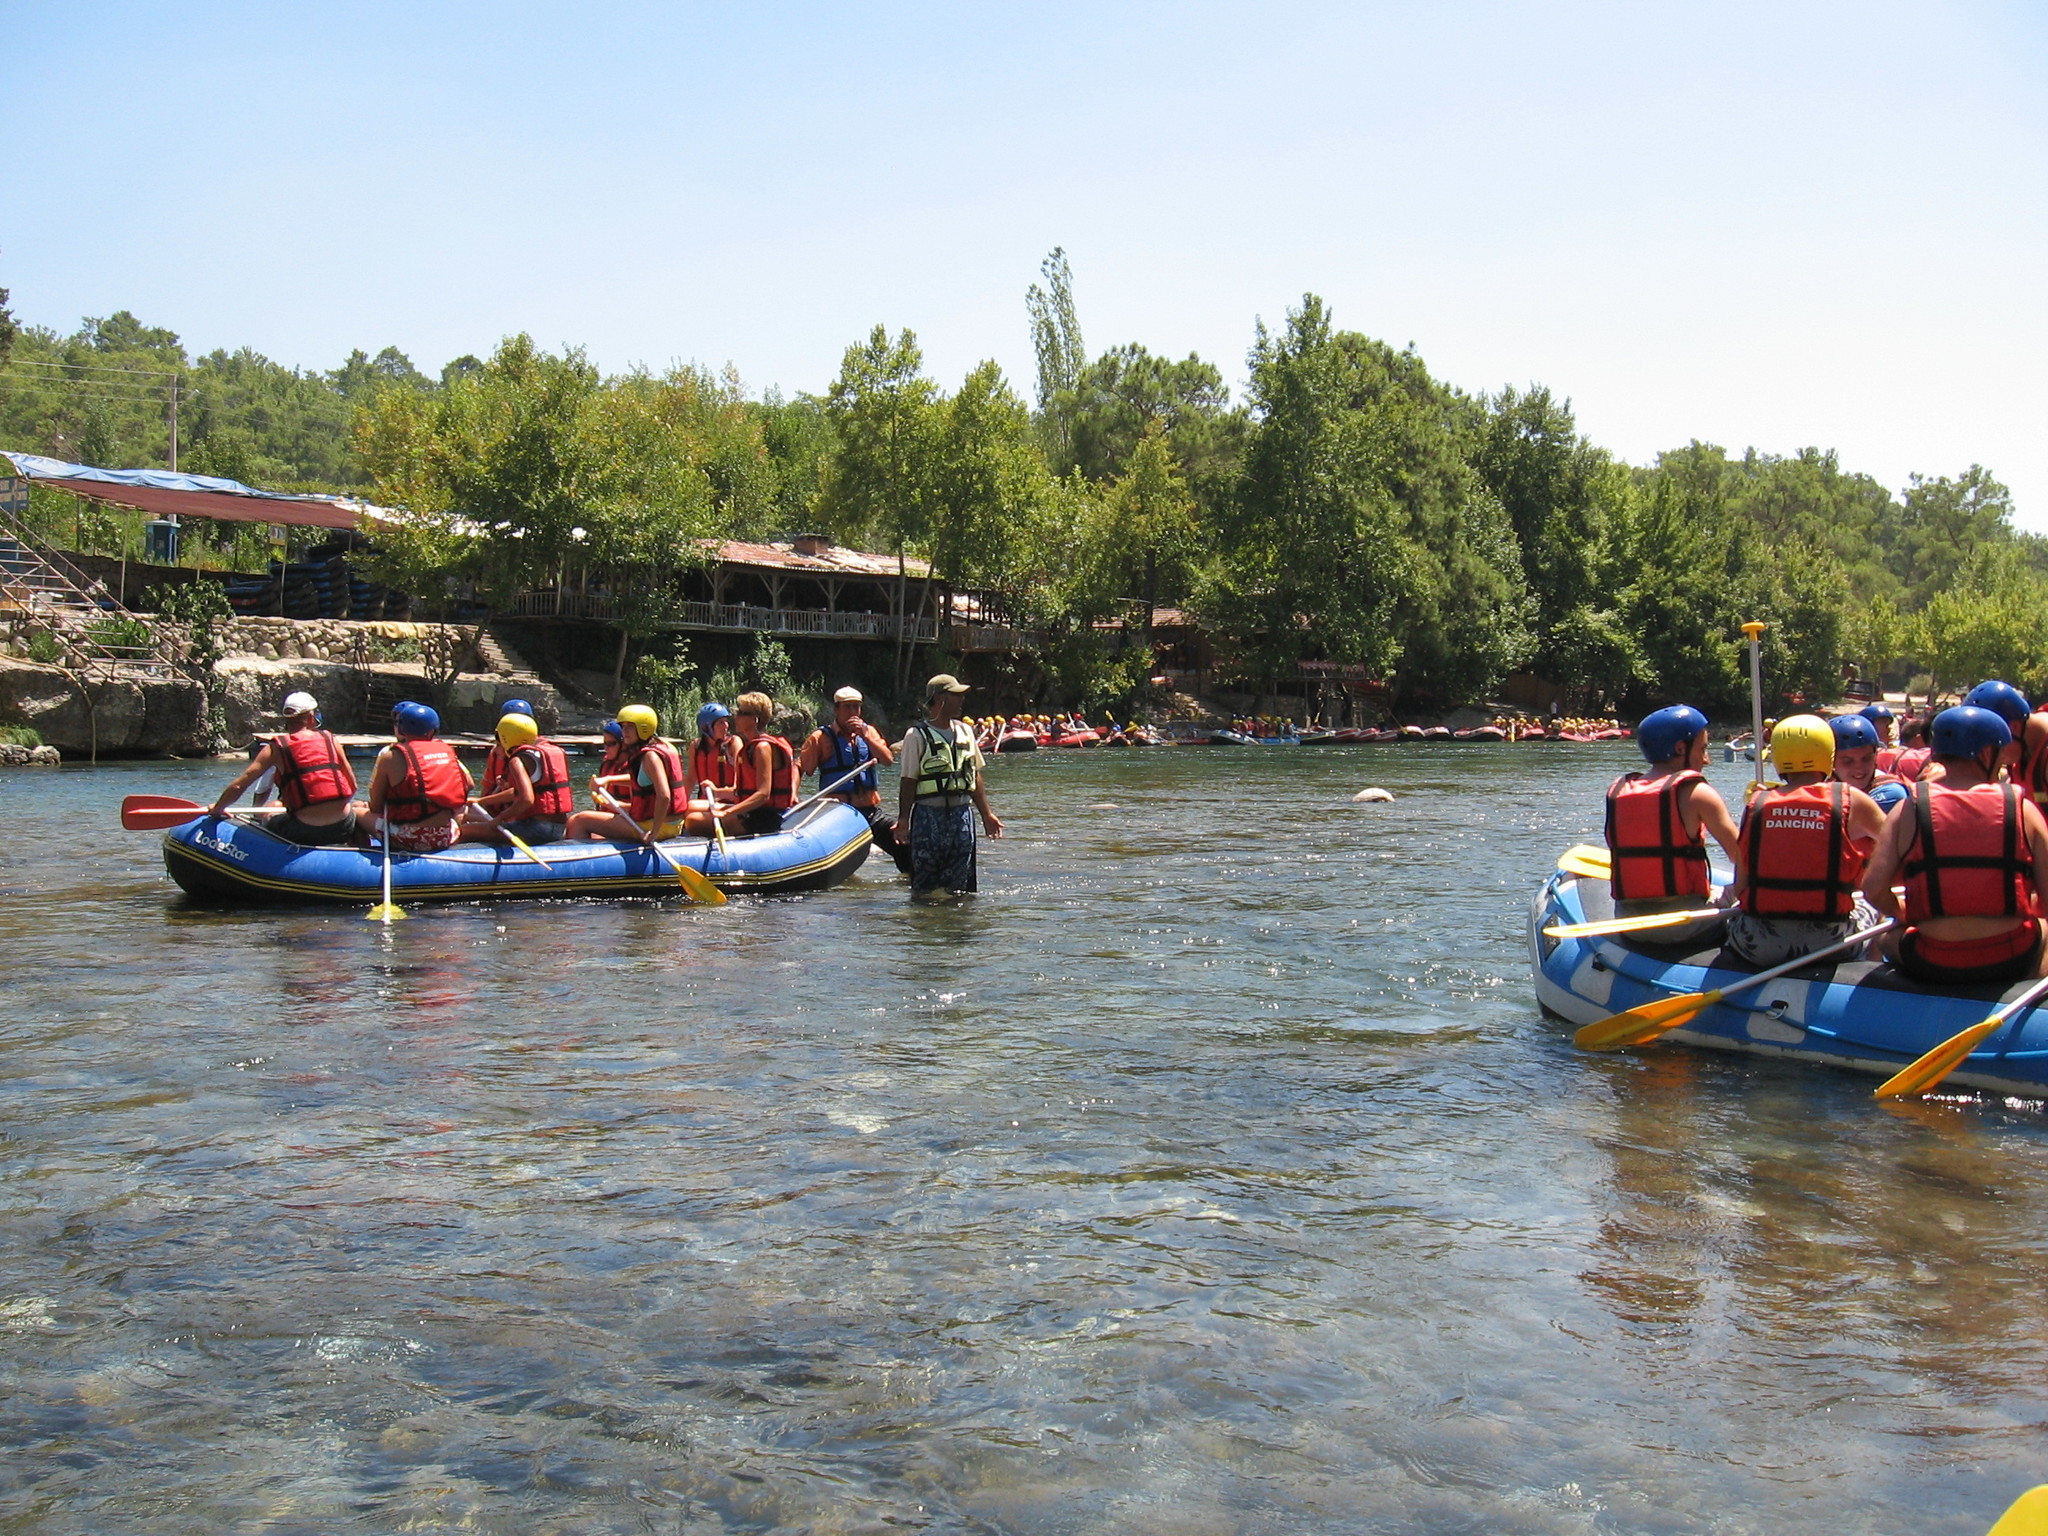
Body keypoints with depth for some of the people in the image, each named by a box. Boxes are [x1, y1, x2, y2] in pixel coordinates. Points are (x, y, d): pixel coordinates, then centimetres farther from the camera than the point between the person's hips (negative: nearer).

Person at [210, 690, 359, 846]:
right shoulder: (330, 739, 5)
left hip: (305, 832, -1)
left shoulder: (276, 748, 1)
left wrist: (217, 809, 17)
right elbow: (353, 786, 5)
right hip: (342, 829, 1)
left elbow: (238, 786, -1)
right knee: (358, 810, 35)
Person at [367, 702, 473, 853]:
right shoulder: (447, 750, 9)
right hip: (446, 839, 4)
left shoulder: (391, 757, -4)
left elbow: (376, 806, -2)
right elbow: (469, 783, 11)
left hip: (407, 840, -4)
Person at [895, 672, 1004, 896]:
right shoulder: (917, 735, -5)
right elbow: (907, 781, -6)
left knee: (959, 884, 6)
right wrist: (903, 819, -12)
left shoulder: (964, 732, 12)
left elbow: (975, 777, 17)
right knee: (924, 886, -1)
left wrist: (986, 814, 13)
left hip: (962, 814, 5)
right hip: (928, 816, -5)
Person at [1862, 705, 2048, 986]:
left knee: (1890, 939, 33)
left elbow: (1873, 890, -8)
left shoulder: (1909, 809, -2)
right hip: (2011, 962, 1)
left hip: (1931, 967, 0)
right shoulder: (2022, 808, -2)